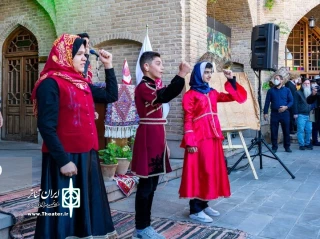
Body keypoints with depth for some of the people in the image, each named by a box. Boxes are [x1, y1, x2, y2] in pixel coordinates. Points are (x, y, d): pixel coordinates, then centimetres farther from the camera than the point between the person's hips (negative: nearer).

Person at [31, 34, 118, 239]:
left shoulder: (82, 83, 11)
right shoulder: (50, 83, -12)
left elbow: (111, 96, 19)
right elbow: (46, 127, -18)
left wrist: (109, 67, 13)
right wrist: (63, 160, -20)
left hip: (88, 155, 8)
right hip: (66, 158, -8)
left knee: (89, 204, 15)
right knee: (64, 208, 2)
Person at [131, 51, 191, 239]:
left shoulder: (153, 86, 19)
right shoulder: (143, 87, -13)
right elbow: (164, 97, -29)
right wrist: (182, 75, -29)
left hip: (156, 138, 10)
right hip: (148, 139, -10)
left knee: (152, 184, 13)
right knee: (146, 185, -3)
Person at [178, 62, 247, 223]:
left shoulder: (212, 93, 14)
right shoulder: (190, 95, -5)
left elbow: (237, 97, 13)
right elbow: (188, 120, -11)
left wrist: (231, 80, 3)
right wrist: (190, 142, -17)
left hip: (213, 137, 8)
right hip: (199, 139, -7)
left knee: (211, 170, 12)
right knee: (199, 171, -4)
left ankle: (203, 205, 23)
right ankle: (195, 210, 4)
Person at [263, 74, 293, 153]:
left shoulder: (287, 90, 6)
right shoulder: (270, 91, 6)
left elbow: (291, 101, 3)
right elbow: (267, 102, 4)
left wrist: (286, 107, -16)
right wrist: (265, 113, -3)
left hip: (284, 113, 0)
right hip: (274, 113, 0)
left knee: (286, 131, 4)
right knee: (274, 131, 1)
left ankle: (287, 147, 15)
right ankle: (274, 147, 11)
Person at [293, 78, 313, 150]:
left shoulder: (311, 92, 18)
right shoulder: (298, 93, 1)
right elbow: (295, 103, -5)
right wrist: (295, 113, -11)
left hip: (309, 115, 5)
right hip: (301, 115, -5)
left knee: (309, 130, 5)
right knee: (301, 130, -5)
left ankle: (307, 143, 17)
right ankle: (301, 144, 1)